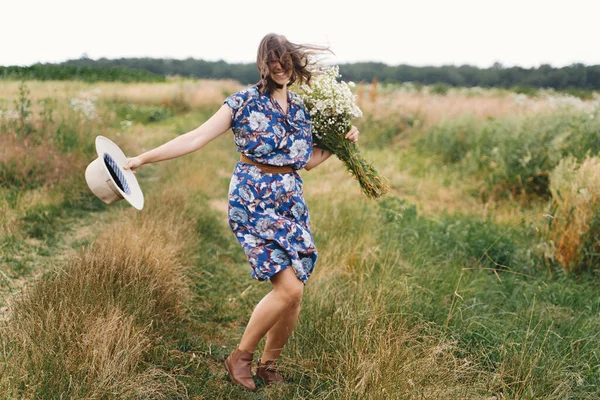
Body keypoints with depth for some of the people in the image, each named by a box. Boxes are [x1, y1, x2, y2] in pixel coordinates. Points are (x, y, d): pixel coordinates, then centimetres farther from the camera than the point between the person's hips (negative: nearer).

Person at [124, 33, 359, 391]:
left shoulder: (301, 109, 13)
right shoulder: (245, 101, -3)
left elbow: (309, 161, 18)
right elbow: (197, 138, -7)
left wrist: (341, 141, 8)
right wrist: (142, 158, -11)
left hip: (292, 200, 6)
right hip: (254, 199, -6)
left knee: (294, 295, 3)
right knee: (289, 288, -17)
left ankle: (269, 365, 25)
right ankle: (240, 357, 6)